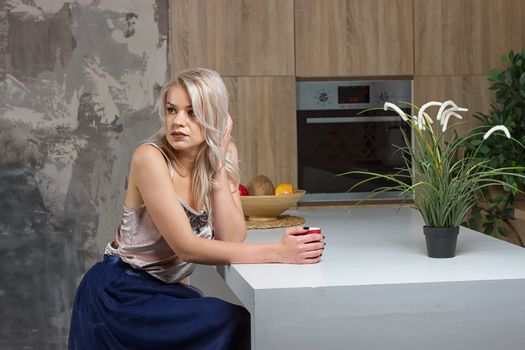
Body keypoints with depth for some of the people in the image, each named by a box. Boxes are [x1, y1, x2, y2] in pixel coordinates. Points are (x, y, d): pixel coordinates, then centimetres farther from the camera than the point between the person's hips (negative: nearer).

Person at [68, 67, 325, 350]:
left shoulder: (224, 157, 0)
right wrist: (278, 252, -29)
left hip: (165, 291, 6)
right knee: (238, 326, -21)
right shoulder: (149, 157, -19)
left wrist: (219, 163, -16)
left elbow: (231, 240, -11)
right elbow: (186, 247, -25)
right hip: (121, 294, -6)